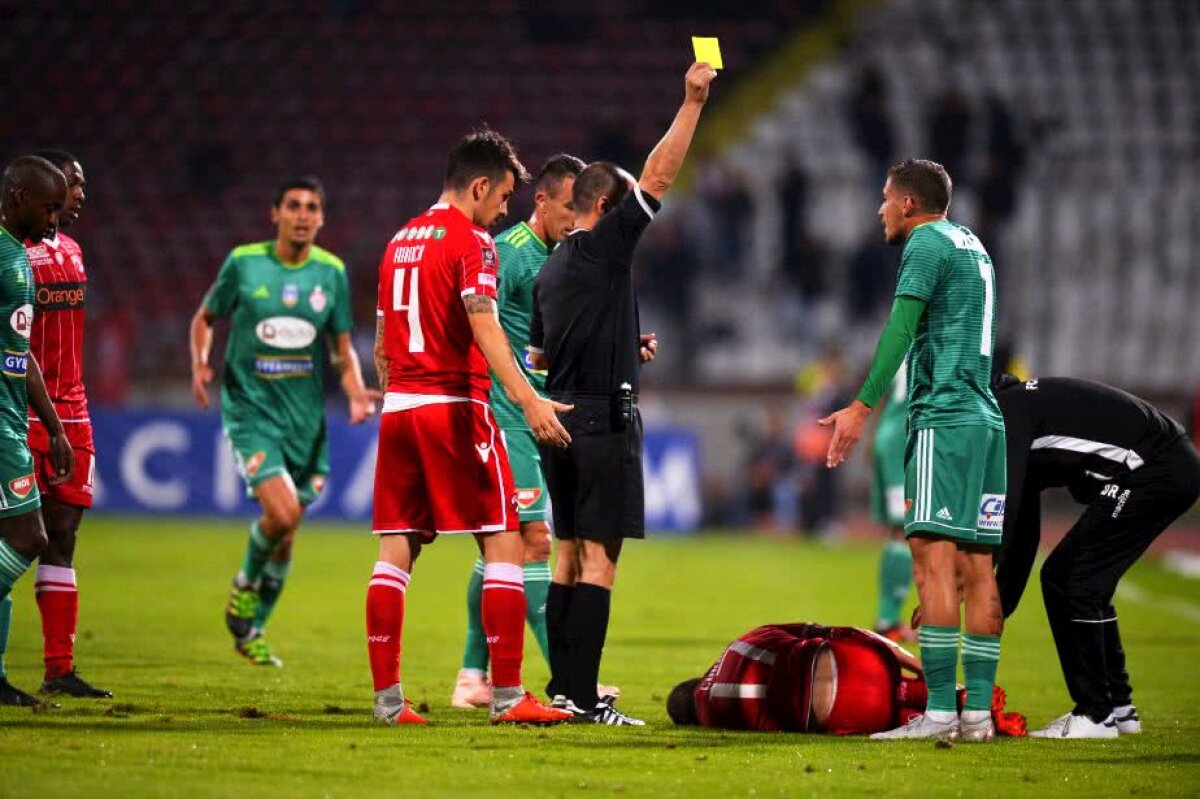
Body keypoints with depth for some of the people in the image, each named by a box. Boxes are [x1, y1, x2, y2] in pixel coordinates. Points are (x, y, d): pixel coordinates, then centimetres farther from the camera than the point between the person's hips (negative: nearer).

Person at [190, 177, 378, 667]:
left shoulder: (331, 272, 3)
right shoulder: (244, 263, -4)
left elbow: (342, 347, 11)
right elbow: (205, 318, 9)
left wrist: (356, 393, -6)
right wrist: (200, 365, -9)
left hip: (305, 417, 4)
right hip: (251, 409, -4)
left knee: (286, 535, 8)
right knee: (282, 512, -22)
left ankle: (252, 631, 27)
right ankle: (245, 582, 9)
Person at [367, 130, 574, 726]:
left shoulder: (400, 243, 17)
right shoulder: (471, 241, -6)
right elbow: (483, 326, -21)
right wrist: (527, 398, -30)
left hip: (398, 408, 8)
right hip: (455, 405, -8)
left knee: (396, 552, 6)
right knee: (505, 544, -3)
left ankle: (387, 698, 4)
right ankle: (507, 696, -7)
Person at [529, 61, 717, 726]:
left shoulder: (549, 270, 16)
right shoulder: (602, 247, -8)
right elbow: (657, 179, -12)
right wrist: (693, 103, -9)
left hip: (559, 418, 9)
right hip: (603, 418, -9)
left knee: (571, 553, 12)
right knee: (600, 555, -9)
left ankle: (562, 687, 13)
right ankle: (583, 697, -12)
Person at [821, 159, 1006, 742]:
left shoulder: (928, 243, -4)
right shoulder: (972, 245, 23)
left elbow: (900, 329, -13)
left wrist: (861, 407, -16)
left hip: (944, 418, -9)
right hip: (986, 419, 9)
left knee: (933, 555, -13)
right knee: (977, 567, 4)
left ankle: (939, 711, -20)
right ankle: (978, 711, 1)